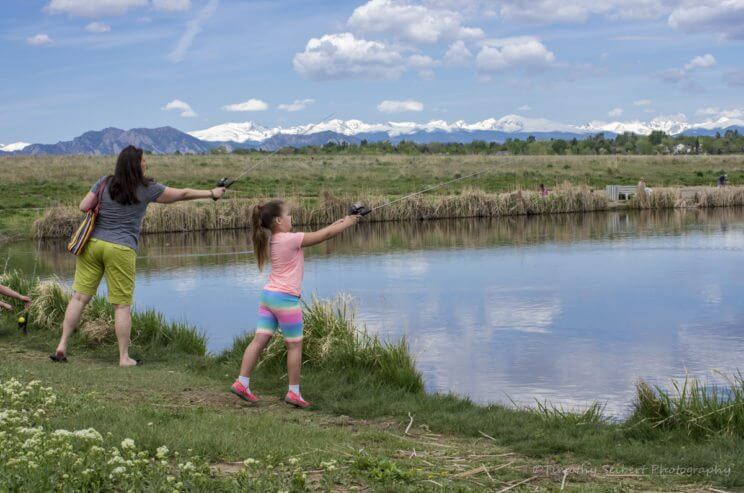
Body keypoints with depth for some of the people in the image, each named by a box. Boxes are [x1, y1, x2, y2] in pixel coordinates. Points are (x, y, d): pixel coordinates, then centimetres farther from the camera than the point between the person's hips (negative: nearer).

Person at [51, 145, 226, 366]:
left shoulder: (104, 183, 6)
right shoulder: (147, 189, -1)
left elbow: (83, 207, 5)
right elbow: (182, 194, 7)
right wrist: (211, 193, 18)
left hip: (92, 243, 4)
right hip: (120, 249, -4)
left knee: (79, 297, 5)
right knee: (122, 305, 2)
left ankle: (62, 346, 2)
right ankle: (124, 358, 6)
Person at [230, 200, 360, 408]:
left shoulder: (272, 240, 10)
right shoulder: (291, 239, -15)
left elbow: (317, 234, 16)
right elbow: (325, 235, -9)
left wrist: (338, 222, 15)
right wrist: (347, 224, 6)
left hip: (268, 295, 8)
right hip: (285, 298, -8)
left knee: (259, 340, 7)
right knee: (295, 346, 4)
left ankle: (242, 383, 6)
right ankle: (294, 392, 10)